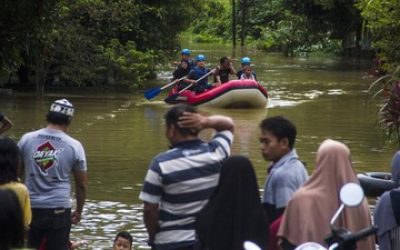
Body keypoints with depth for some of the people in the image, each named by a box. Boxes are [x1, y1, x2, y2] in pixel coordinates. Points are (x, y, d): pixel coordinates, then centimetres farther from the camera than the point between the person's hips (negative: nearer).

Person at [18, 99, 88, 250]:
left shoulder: (26, 139, 1)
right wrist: (79, 211, 17)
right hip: (58, 209, -2)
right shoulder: (74, 146, -4)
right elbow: (82, 184, 3)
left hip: (30, 208, 2)